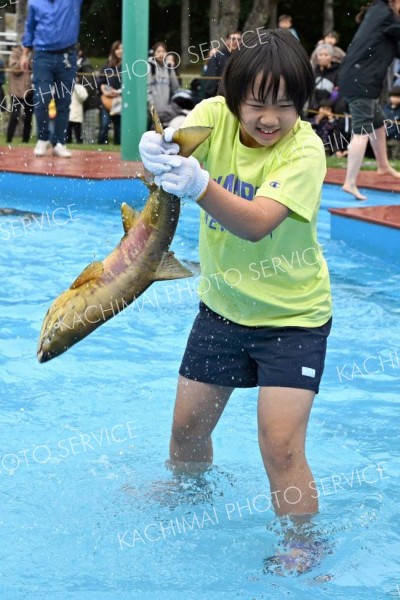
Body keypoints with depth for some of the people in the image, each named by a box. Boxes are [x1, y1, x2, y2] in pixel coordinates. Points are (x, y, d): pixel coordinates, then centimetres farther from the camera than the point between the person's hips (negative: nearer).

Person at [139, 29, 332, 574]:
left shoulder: (304, 148, -22)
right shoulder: (215, 115, -9)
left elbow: (257, 223, -36)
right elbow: (174, 145, -24)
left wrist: (198, 185, -53)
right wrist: (157, 151, -49)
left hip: (292, 316, -5)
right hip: (223, 305, 5)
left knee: (282, 446, -13)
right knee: (188, 426, 15)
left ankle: (303, 555, 6)